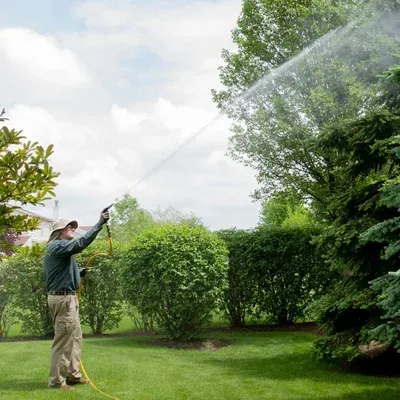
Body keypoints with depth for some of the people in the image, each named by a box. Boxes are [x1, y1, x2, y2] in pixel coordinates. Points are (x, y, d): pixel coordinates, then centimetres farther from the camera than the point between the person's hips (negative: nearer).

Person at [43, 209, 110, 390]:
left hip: (67, 298, 11)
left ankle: (72, 375, 23)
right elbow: (81, 243, -29)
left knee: (75, 338, 16)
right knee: (63, 340, -5)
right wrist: (100, 223, -27)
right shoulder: (57, 245, -13)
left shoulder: (56, 248, 19)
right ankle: (56, 381, 2)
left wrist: (79, 273, 12)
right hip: (63, 299, -11)